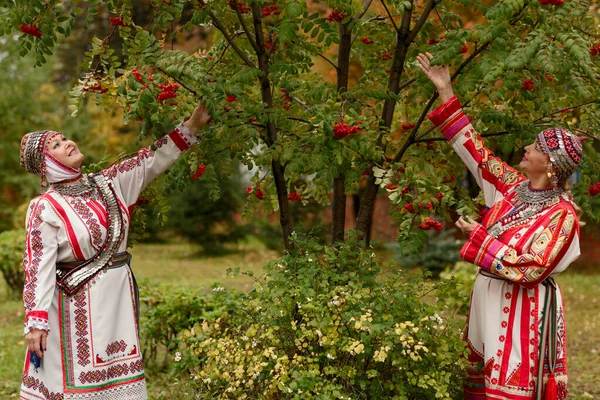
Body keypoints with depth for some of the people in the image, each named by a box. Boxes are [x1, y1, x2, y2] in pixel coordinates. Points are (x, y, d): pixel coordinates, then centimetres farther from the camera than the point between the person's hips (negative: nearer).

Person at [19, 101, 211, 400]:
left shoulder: (107, 184, 6)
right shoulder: (46, 209, -10)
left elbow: (153, 161, 7)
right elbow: (38, 266, -14)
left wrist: (192, 125, 0)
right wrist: (35, 321, -19)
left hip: (119, 296, 6)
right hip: (78, 304, -6)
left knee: (121, 376, 10)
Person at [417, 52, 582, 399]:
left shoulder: (562, 214, -17)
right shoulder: (514, 185, 2)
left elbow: (529, 269, -22)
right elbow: (475, 148, 7)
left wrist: (479, 236, -18)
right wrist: (446, 91, 6)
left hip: (524, 308, -7)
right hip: (490, 297, 7)